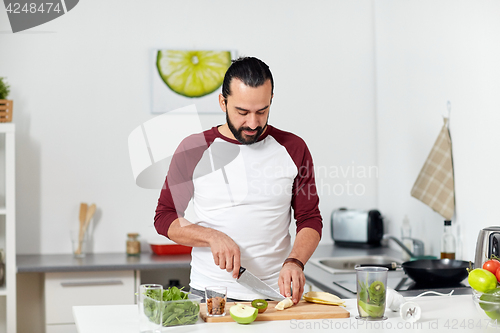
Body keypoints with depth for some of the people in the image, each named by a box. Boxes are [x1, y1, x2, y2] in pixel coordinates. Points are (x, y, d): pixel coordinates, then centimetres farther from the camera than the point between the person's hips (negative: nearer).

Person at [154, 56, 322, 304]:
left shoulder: (293, 149, 6)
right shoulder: (193, 150, 3)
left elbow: (310, 220, 8)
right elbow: (164, 218, 6)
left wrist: (294, 262, -11)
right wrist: (212, 237, -10)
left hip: (275, 292, 1)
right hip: (208, 293, -1)